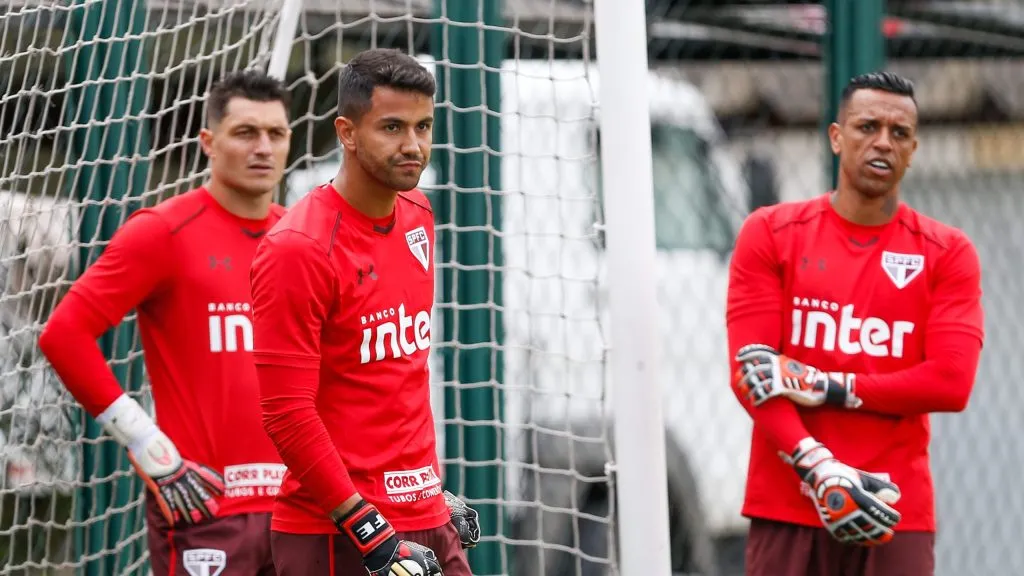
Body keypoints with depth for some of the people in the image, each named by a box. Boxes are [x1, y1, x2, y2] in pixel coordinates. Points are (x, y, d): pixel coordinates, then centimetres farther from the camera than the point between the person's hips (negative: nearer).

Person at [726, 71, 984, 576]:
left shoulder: (948, 253, 7)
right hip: (786, 507, 0)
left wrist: (828, 387, -11)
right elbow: (752, 371, -3)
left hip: (897, 511, 0)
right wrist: (819, 469, -17)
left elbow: (952, 383, -4)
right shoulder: (770, 233, 6)